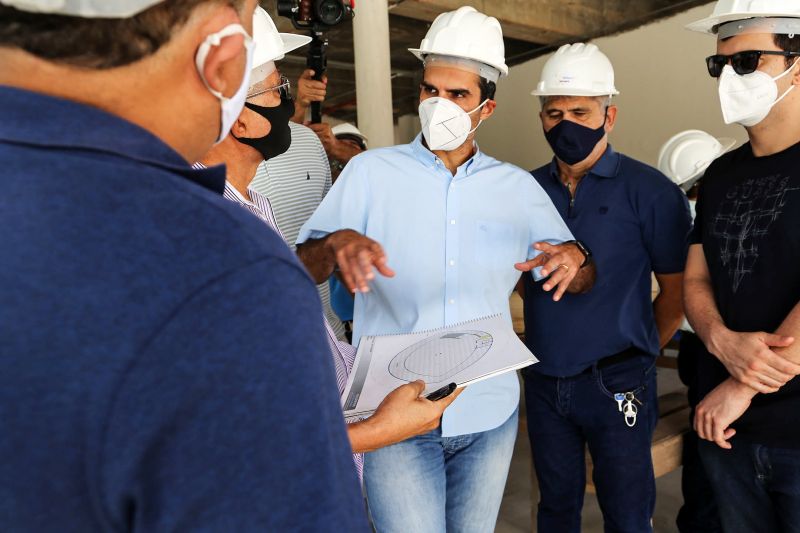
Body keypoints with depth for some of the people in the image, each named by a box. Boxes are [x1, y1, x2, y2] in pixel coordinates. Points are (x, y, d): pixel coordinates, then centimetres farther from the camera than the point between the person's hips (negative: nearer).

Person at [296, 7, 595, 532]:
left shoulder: (517, 186, 5)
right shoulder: (370, 171, -3)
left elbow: (583, 281, 7)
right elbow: (298, 269, -7)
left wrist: (572, 258, -17)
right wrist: (337, 243, -30)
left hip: (490, 413, 3)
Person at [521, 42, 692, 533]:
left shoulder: (649, 191, -11)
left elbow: (677, 290, -4)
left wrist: (638, 351, 3)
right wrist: (553, 335, 8)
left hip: (616, 384, -3)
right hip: (544, 381, 4)